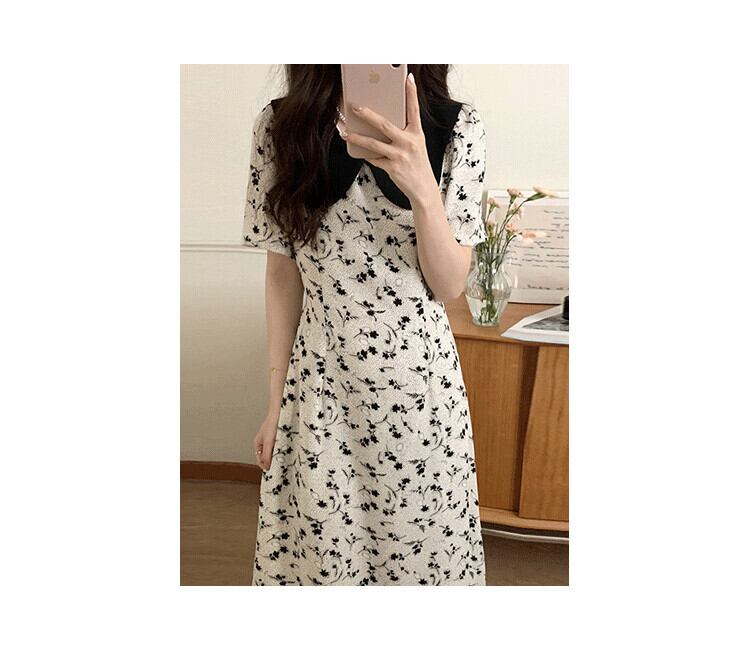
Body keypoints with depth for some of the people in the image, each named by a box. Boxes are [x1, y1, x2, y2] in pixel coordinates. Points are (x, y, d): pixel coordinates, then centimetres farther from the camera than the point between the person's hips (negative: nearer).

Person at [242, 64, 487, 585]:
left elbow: (450, 286, -7)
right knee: (321, 548, 12)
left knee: (422, 542, 13)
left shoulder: (457, 128, -6)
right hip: (322, 380, 1)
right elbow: (282, 273, 2)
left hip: (420, 380, 0)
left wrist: (421, 186, -24)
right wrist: (277, 401, 4)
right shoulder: (282, 125, -4)